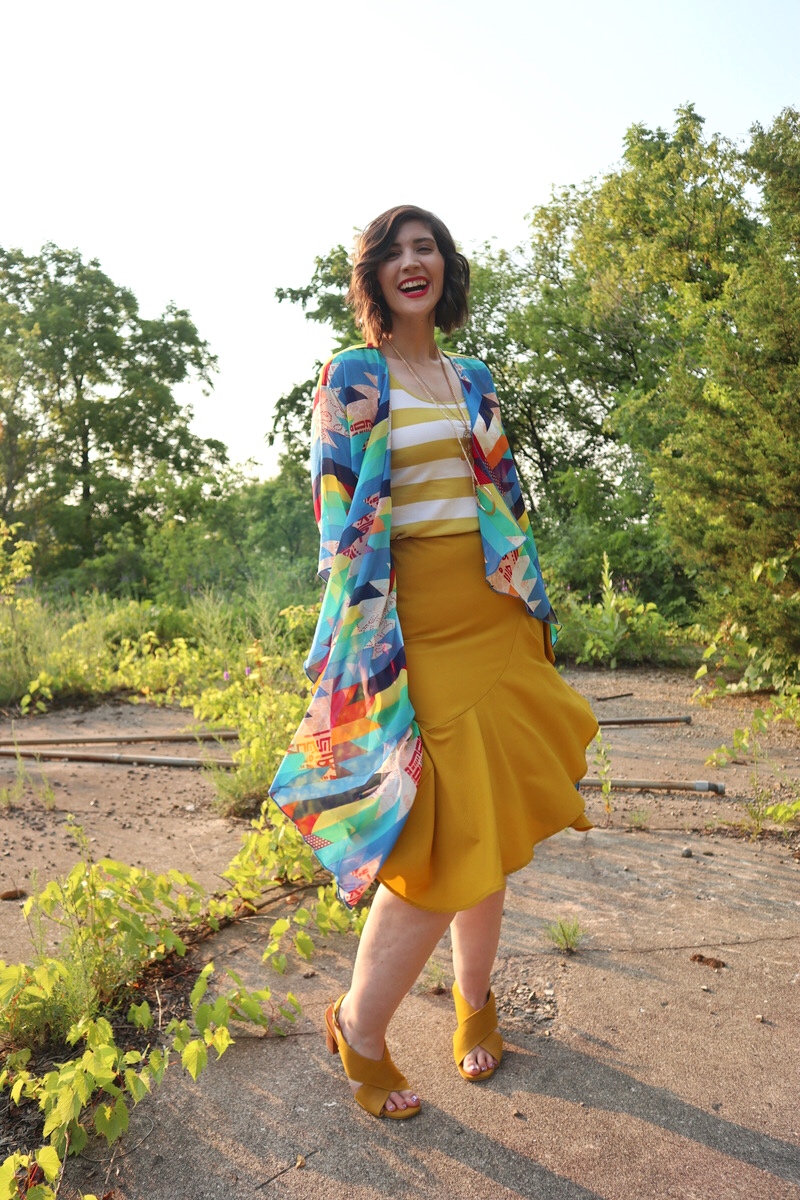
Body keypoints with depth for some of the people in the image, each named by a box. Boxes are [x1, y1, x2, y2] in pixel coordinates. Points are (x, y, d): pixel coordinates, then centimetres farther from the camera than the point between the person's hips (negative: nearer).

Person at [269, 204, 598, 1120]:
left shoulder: (472, 380, 17)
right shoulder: (352, 377, 1)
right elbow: (342, 520, -5)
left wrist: (533, 608, 14)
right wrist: (370, 644, -11)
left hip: (494, 615, 6)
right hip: (413, 620, -5)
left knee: (491, 829, 10)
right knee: (446, 841, -8)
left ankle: (473, 1000, 33)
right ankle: (358, 1029, 16)